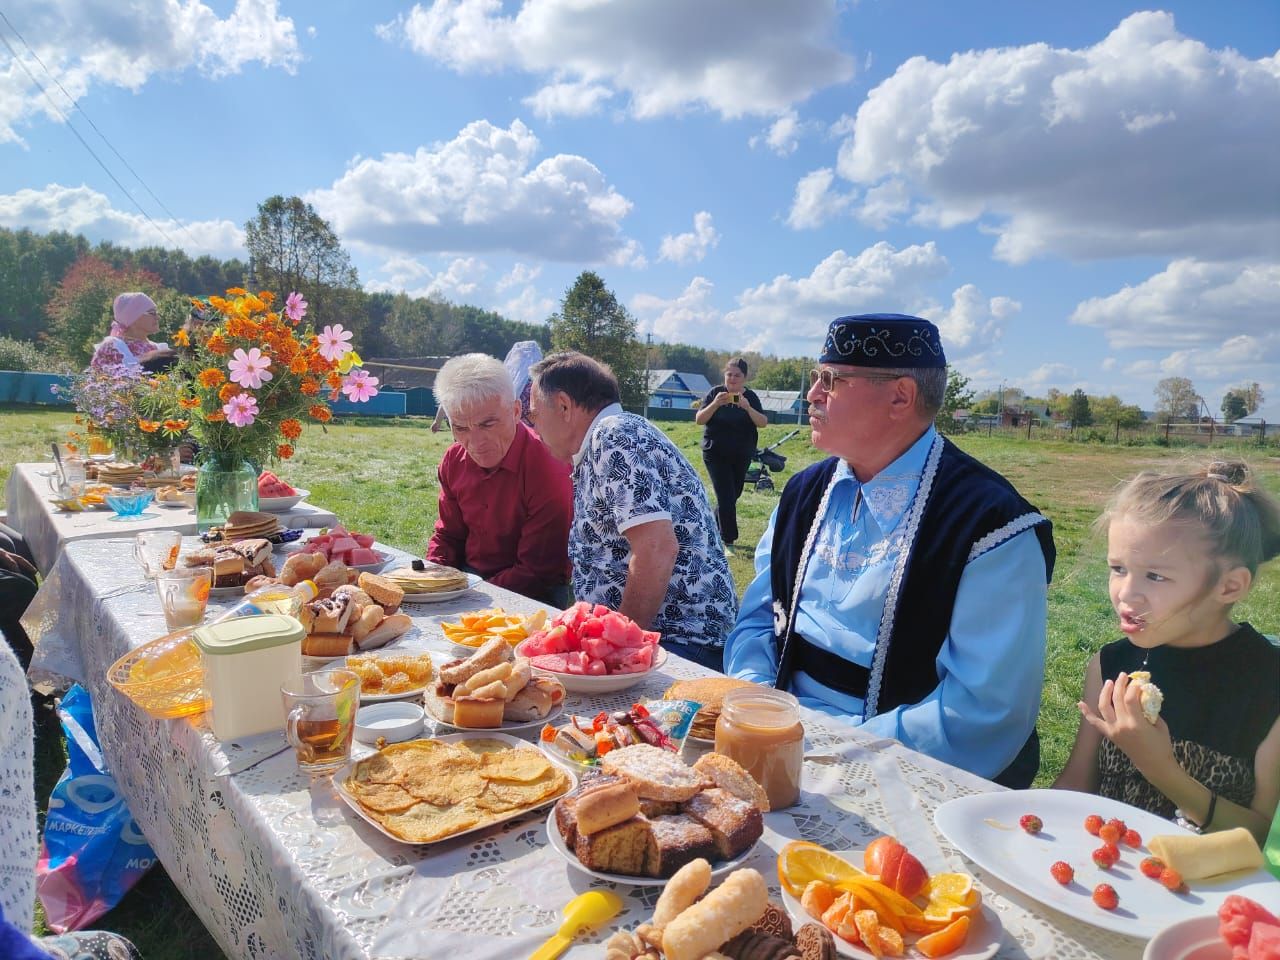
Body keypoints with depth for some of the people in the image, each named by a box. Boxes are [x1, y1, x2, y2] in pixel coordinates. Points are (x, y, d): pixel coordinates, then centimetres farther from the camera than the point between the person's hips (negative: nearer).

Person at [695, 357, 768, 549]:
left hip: (742, 456, 3)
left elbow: (763, 422, -10)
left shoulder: (750, 396, 1)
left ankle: (714, 531, 33)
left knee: (733, 495, 12)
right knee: (726, 496, -10)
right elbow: (699, 419, -10)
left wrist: (748, 407, -27)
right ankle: (728, 540, -3)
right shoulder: (716, 393, -4)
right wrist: (715, 404, -26)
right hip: (716, 454, -3)